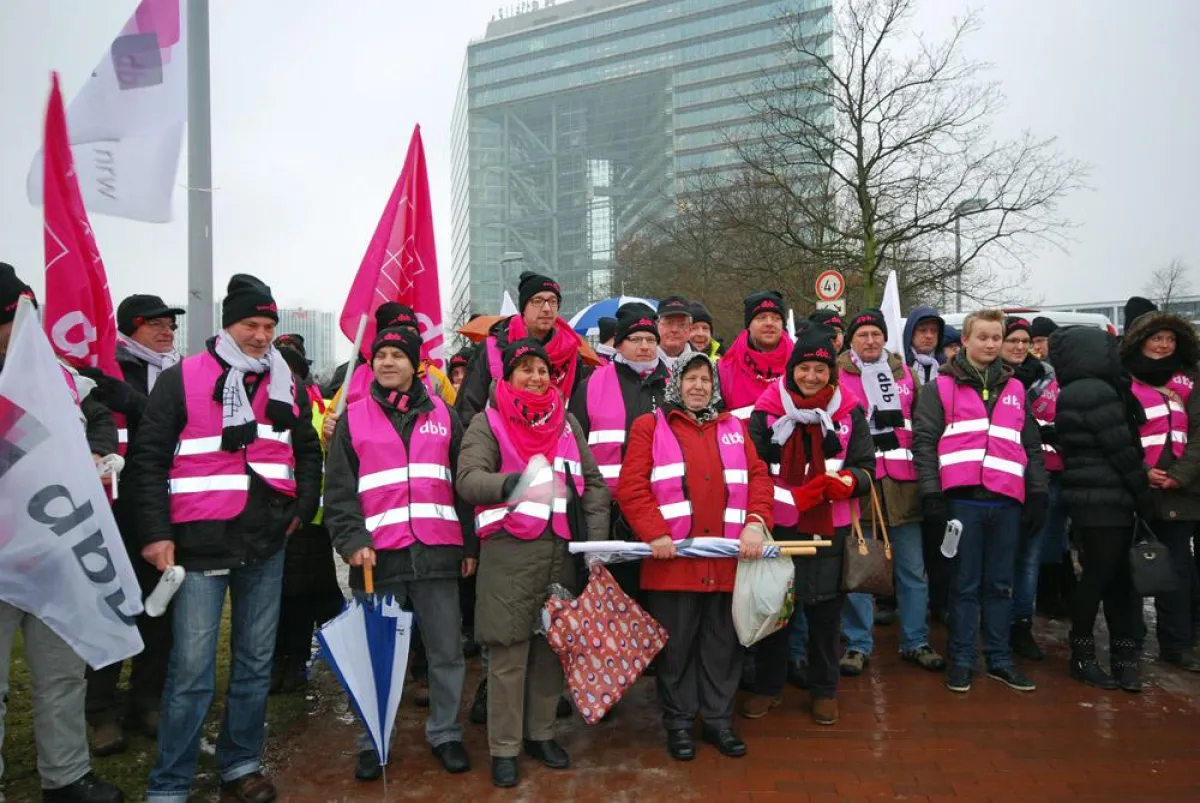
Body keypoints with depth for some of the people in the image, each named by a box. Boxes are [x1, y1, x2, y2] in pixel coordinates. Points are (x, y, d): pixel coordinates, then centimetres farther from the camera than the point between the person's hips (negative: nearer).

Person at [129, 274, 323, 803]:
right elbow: (148, 458, -5)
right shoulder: (181, 380, -2)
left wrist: (303, 507, 9)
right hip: (200, 544, -4)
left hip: (267, 544, 4)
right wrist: (156, 532, -11)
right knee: (192, 669, -3)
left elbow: (308, 451, 21)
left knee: (256, 662, 12)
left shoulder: (285, 386, 11)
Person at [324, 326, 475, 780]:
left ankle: (446, 734, 24)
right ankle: (373, 742, 23)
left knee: (447, 652, 8)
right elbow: (338, 491, 3)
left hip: (437, 553, 1)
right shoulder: (353, 418, 8)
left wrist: (470, 545, 7)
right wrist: (352, 542, -9)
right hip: (377, 555, -1)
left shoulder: (443, 415, 11)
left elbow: (464, 485, 10)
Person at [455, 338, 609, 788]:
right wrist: (509, 483, -34)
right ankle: (504, 749, 14)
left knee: (554, 642, 10)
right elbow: (468, 478, -14)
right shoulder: (488, 422, 1)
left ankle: (541, 733, 27)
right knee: (509, 650, 1)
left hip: (562, 548, 4)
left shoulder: (566, 421, 14)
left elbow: (592, 480, 13)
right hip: (509, 551, -4)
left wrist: (596, 538, 3)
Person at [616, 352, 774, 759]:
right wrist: (655, 534, -16)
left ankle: (719, 720, 27)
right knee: (676, 646, 7)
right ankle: (679, 723, 23)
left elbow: (758, 477, 9)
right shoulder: (650, 426, 3)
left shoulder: (734, 428, 16)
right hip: (673, 561, -3)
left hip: (728, 560, 4)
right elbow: (631, 486, -6)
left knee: (723, 645, 12)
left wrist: (755, 522, -8)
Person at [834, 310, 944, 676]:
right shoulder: (837, 376, 1)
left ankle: (915, 642, 23)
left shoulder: (904, 374, 13)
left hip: (902, 482, 3)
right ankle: (857, 644, 16)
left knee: (912, 568, 9)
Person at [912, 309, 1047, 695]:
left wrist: (1038, 495, 10)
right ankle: (961, 660, 14)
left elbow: (1032, 446, 17)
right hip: (963, 499, -4)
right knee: (965, 585, 4)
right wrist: (931, 492, -10)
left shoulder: (1015, 389, 16)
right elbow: (924, 441, -2)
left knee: (1000, 585, 12)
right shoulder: (942, 386, 3)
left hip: (1006, 502, 4)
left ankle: (999, 659, 23)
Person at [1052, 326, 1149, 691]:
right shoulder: (1097, 393, -15)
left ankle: (1122, 656, 17)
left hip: (1092, 497, 10)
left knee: (1117, 575, 11)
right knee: (1100, 574, -2)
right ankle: (1082, 656, 9)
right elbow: (1122, 450, -13)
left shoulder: (1071, 394, 15)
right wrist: (1143, 494, -2)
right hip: (1105, 499, -10)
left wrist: (1136, 492, 18)